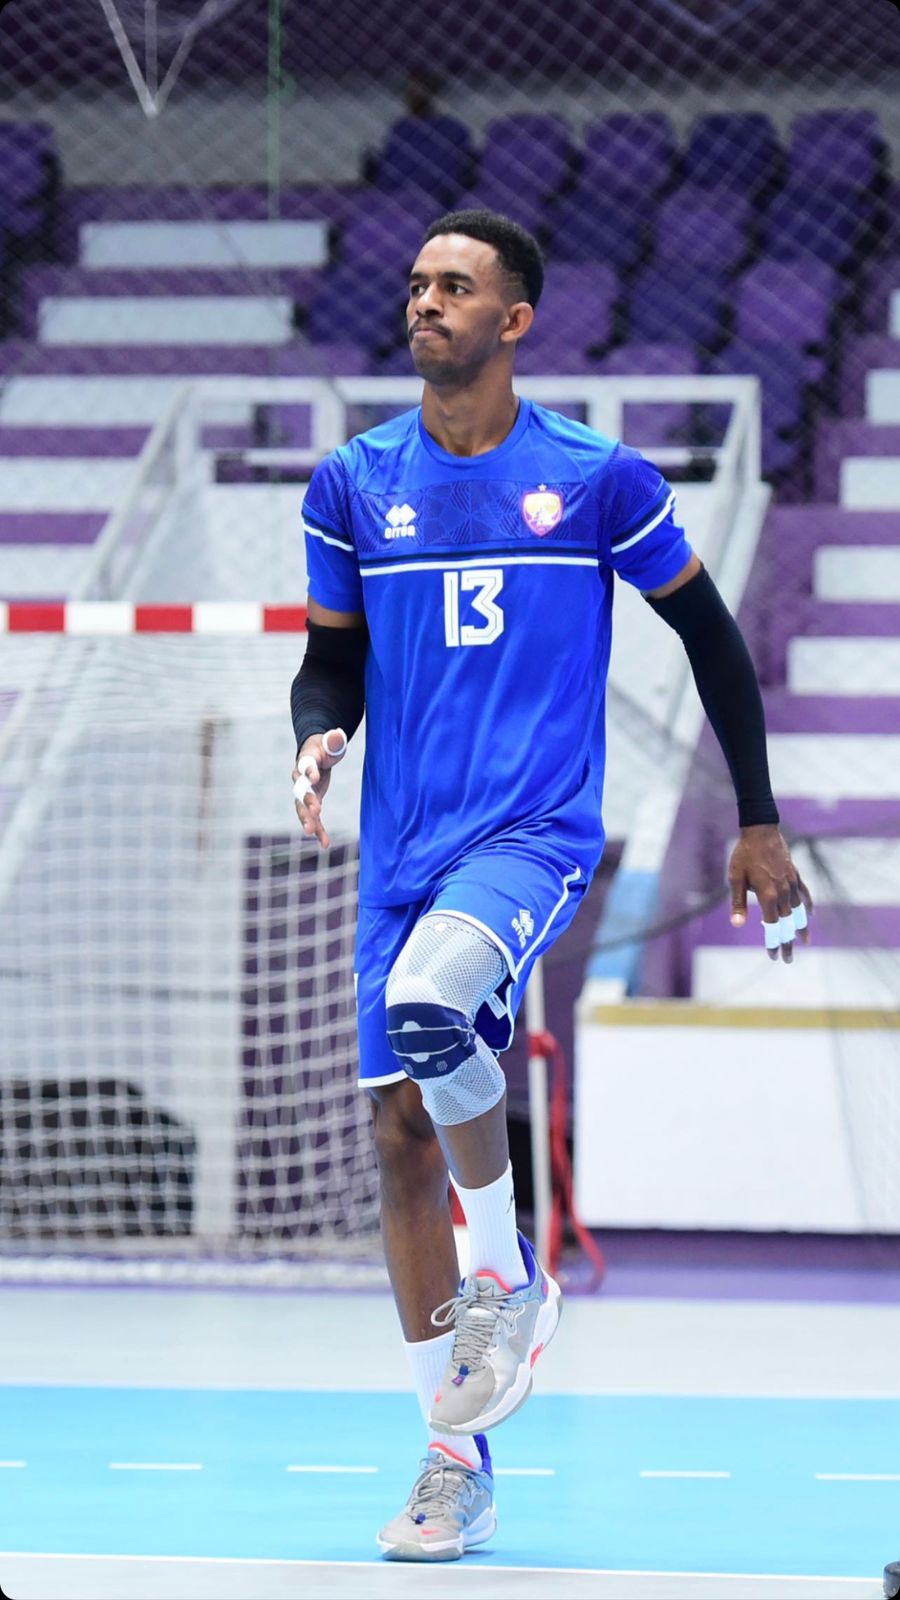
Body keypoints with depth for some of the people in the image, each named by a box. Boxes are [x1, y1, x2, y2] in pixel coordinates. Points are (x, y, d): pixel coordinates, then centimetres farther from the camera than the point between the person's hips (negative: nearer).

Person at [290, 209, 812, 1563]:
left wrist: (760, 825, 10)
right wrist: (321, 732, -10)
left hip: (538, 834, -4)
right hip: (404, 850, 4)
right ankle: (457, 1462, 12)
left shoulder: (598, 478, -1)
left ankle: (507, 1271, -7)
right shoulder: (354, 486, 6)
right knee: (401, 1137, 1)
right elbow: (333, 657, 13)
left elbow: (711, 636, 9)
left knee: (427, 1008, -32)